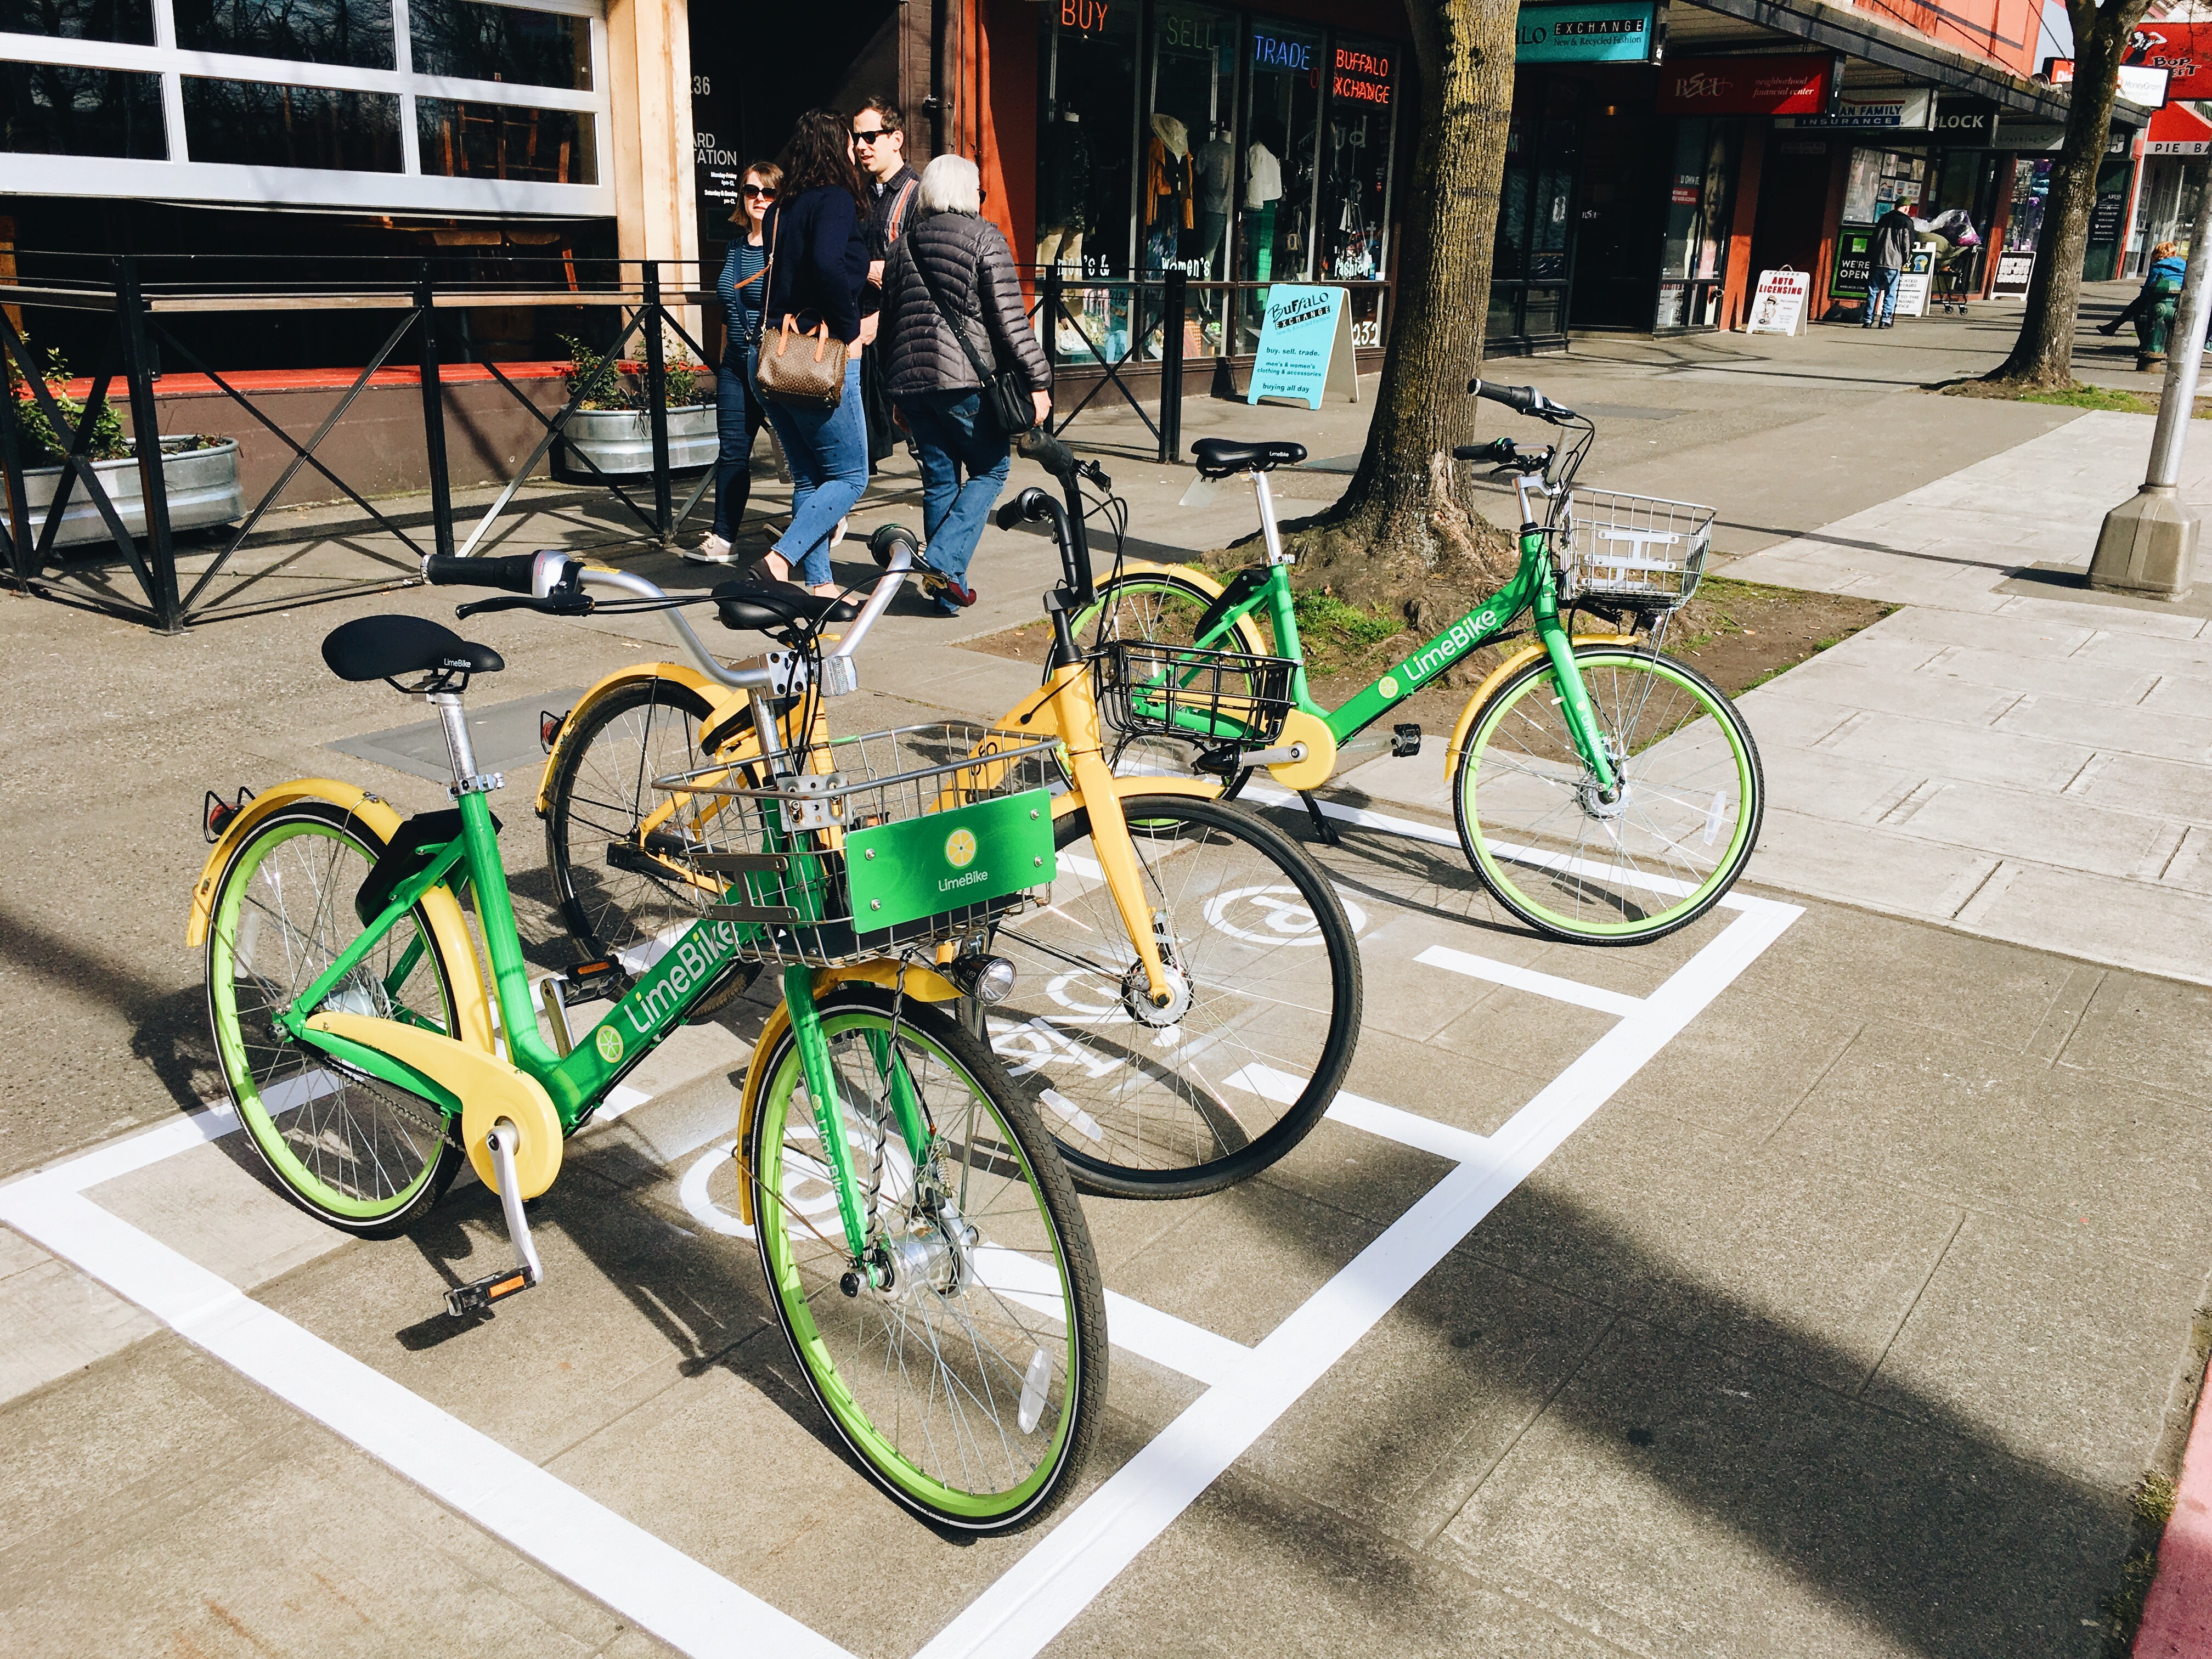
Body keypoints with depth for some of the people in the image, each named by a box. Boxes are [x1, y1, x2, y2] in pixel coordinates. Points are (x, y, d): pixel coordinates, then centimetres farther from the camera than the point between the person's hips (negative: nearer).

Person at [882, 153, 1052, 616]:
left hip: (910, 381, 6)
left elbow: (890, 320, 20)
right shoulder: (984, 238, -2)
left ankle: (949, 588, 14)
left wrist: (897, 396, 26)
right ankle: (944, 562, -10)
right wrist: (1037, 381, -6)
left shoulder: (903, 246, 16)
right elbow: (1011, 318, -9)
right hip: (965, 380, -6)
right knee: (989, 471, 8)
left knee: (940, 479, 12)